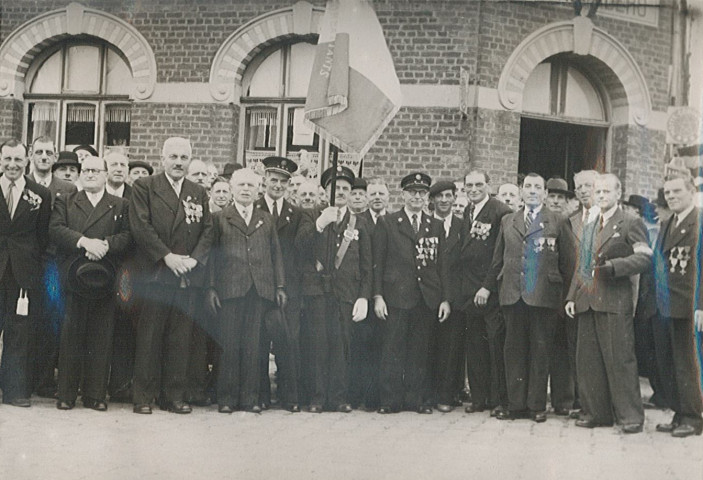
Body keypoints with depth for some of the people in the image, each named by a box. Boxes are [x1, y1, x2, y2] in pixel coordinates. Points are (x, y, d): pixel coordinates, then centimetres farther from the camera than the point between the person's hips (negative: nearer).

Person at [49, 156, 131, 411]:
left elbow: (127, 235, 3)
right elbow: (55, 229, 0)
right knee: (71, 335, -1)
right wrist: (84, 241, -15)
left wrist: (105, 244, -15)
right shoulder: (65, 202, 16)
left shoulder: (120, 205, 15)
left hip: (105, 280, 0)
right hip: (72, 277, 0)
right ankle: (66, 394, 5)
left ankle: (95, 394, 6)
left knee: (101, 337, -1)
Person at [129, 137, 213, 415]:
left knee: (180, 337, 5)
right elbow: (140, 226, -6)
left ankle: (174, 395, 13)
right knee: (149, 336, -1)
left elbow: (207, 231, 11)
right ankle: (143, 396, 6)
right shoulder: (144, 187, 4)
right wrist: (167, 256, -13)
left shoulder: (199, 194, 16)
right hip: (154, 274, -3)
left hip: (186, 276, 4)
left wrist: (194, 259, -6)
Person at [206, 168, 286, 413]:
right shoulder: (220, 218, 9)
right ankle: (226, 398, 5)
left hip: (259, 290, 2)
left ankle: (250, 398, 8)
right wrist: (211, 288, -3)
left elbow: (275, 253, 15)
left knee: (252, 346, 2)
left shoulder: (266, 219, 17)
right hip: (229, 289, -2)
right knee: (229, 345, -2)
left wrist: (280, 286, 8)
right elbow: (212, 254, 5)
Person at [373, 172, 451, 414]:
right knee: (393, 349, -2)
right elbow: (377, 262, 2)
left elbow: (442, 265, 11)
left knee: (420, 350, 6)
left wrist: (445, 298, 5)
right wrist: (378, 296, -6)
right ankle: (390, 400, 6)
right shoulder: (386, 223, 5)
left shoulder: (436, 226, 13)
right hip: (396, 296, -2)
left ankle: (416, 398, 14)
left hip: (427, 299, 2)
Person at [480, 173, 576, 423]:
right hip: (512, 295, 3)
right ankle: (516, 404, 13)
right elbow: (498, 259, 17)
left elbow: (568, 260, 2)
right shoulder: (507, 221, 14)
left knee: (540, 351, 2)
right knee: (514, 350, 5)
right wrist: (487, 286, 12)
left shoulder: (558, 222, 4)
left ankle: (537, 405, 11)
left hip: (544, 296, -3)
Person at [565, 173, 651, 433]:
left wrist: (612, 266, -20)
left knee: (620, 359, -6)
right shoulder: (589, 227, 21)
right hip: (587, 301, 7)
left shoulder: (630, 223, 0)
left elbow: (644, 257, -10)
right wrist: (571, 297, 14)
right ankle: (596, 412, 16)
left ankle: (630, 415, 1)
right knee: (588, 360, 7)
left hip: (615, 300, -7)